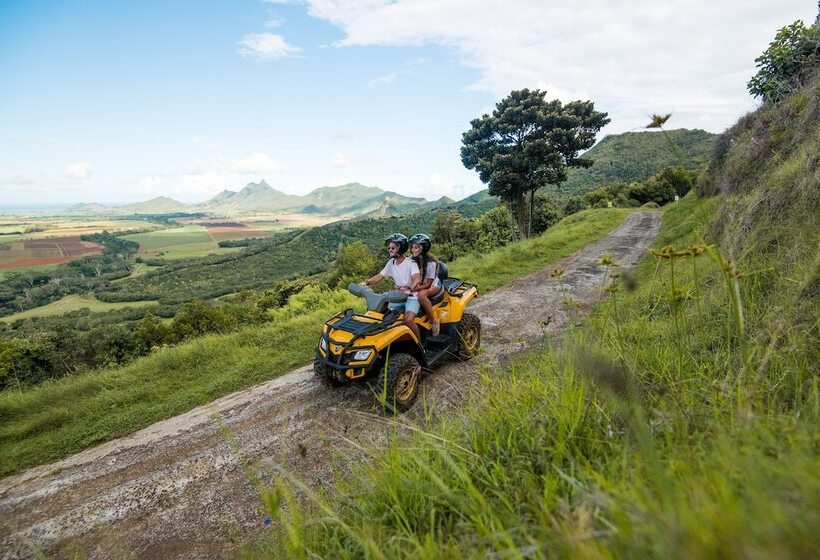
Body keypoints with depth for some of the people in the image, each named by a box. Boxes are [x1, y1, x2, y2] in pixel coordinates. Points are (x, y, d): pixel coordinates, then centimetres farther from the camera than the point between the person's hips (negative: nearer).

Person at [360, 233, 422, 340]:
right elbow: (379, 276, 10)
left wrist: (409, 289, -50)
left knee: (408, 320, -30)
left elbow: (416, 278, -29)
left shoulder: (411, 263, -12)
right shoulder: (391, 263, 9)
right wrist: (366, 282, -9)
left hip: (412, 297, -7)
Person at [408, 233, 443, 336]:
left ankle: (434, 321, -24)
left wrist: (414, 288, -34)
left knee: (421, 294, -38)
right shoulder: (413, 260, -2)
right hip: (420, 285, 6)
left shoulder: (431, 262, -20)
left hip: (433, 285, -6)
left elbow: (428, 283, -20)